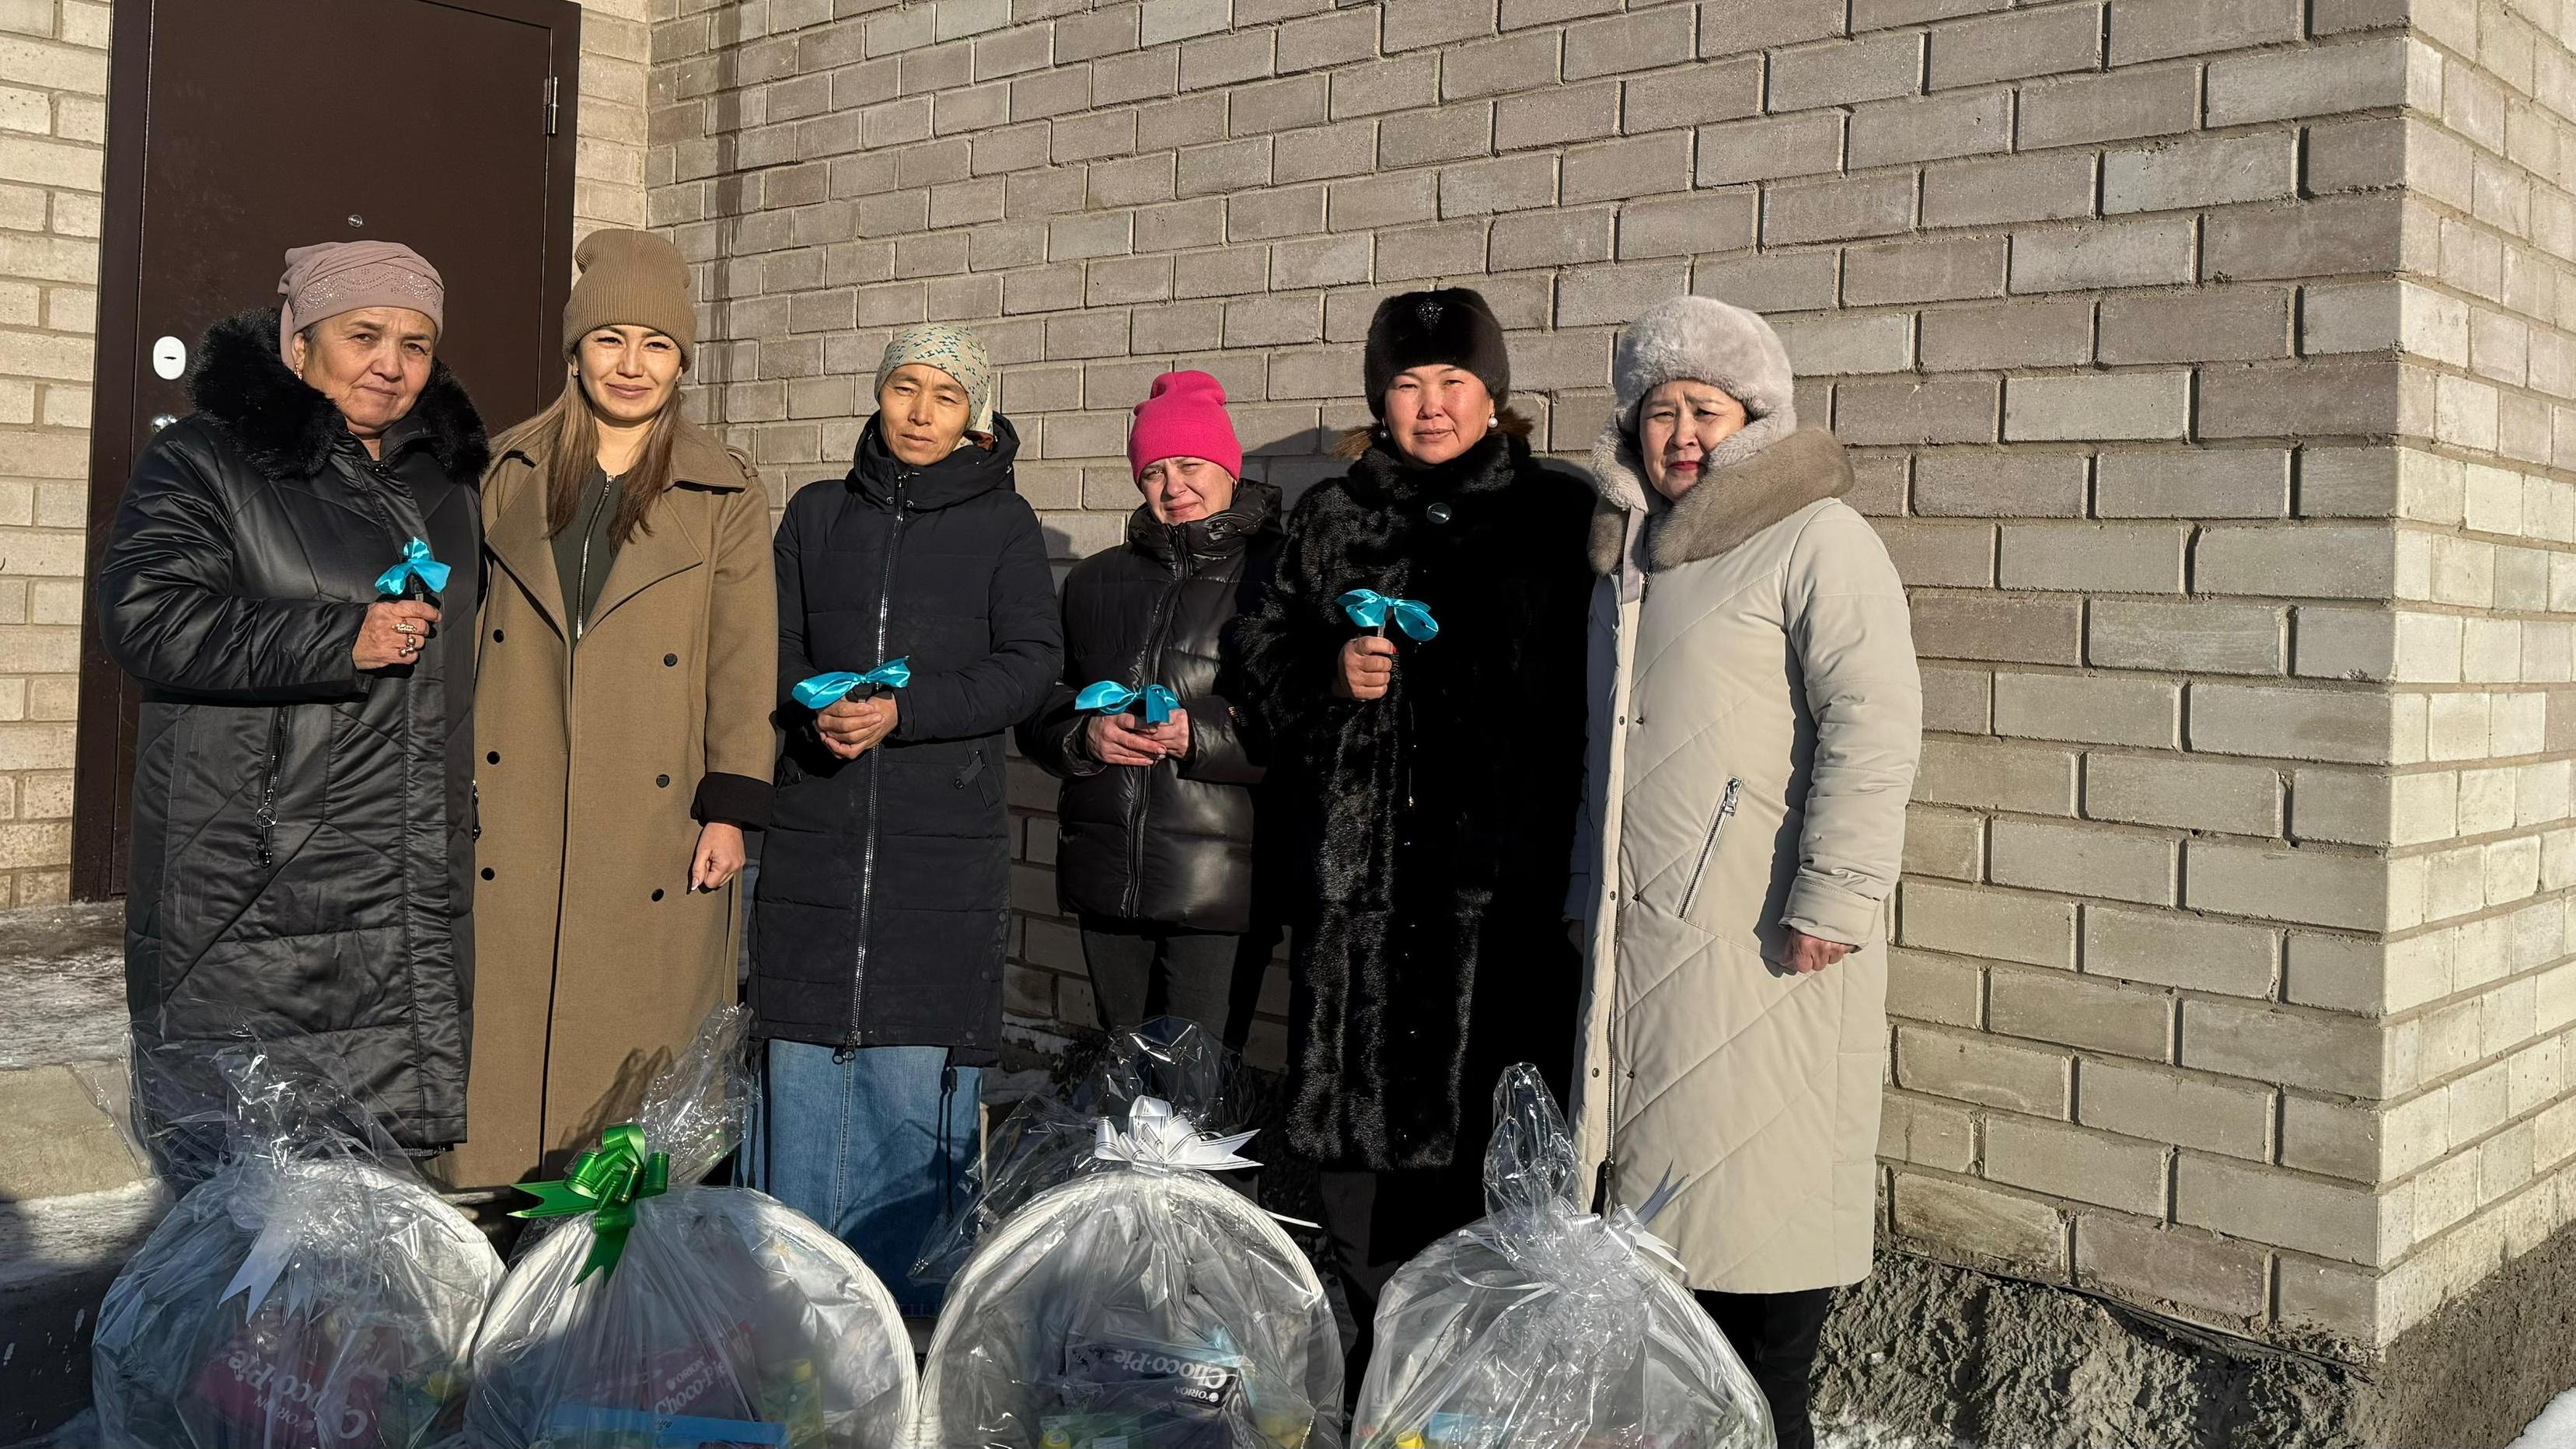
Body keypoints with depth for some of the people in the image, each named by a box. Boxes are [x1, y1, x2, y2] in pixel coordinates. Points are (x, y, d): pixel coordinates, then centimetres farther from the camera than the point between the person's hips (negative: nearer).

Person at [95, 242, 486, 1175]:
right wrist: (340, 639, -20)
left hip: (415, 890, 5)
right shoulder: (205, 461, -1)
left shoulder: (445, 479, 18)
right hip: (252, 881, -5)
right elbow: (145, 617, -14)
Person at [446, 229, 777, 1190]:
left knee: (637, 1036, 1)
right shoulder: (513, 470, 9)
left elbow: (744, 661, -1)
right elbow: (467, 627, 13)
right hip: (512, 824, 3)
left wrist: (731, 809, -6)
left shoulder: (726, 497, 1)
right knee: (500, 1032, 5)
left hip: (653, 833, -2)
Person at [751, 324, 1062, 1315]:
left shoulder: (1001, 522, 6)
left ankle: (909, 1281, 10)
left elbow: (1032, 664, -2)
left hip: (945, 833, -2)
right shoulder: (817, 515, 14)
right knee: (804, 1049, 4)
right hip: (815, 824, 2)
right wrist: (817, 708, -10)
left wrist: (903, 711, -14)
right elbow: (773, 646, 12)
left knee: (920, 1061, -3)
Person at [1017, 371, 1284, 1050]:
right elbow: (1038, 709, 16)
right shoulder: (1097, 579, 16)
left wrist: (1202, 737, -20)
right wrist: (1084, 735, -5)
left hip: (1219, 887, -5)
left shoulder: (1277, 574, -2)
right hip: (1105, 878, 5)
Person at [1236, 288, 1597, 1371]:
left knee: (1492, 1124, -4)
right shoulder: (1331, 519, 14)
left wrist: (1577, 847, -8)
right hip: (1361, 868, 3)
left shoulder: (1560, 514, 4)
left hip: (1507, 871, -3)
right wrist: (1332, 676, -3)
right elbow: (1267, 656, 19)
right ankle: (1383, 1350, 20)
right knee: (1359, 1107, 4)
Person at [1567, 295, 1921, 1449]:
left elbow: (1873, 724, -16)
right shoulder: (1630, 553, 17)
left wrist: (1834, 897, -21)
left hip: (1765, 945, -8)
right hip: (1641, 940, 8)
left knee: (1759, 1195, -3)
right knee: (1663, 1186, 13)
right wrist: (1586, 896, 24)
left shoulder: (1814, 539, -7)